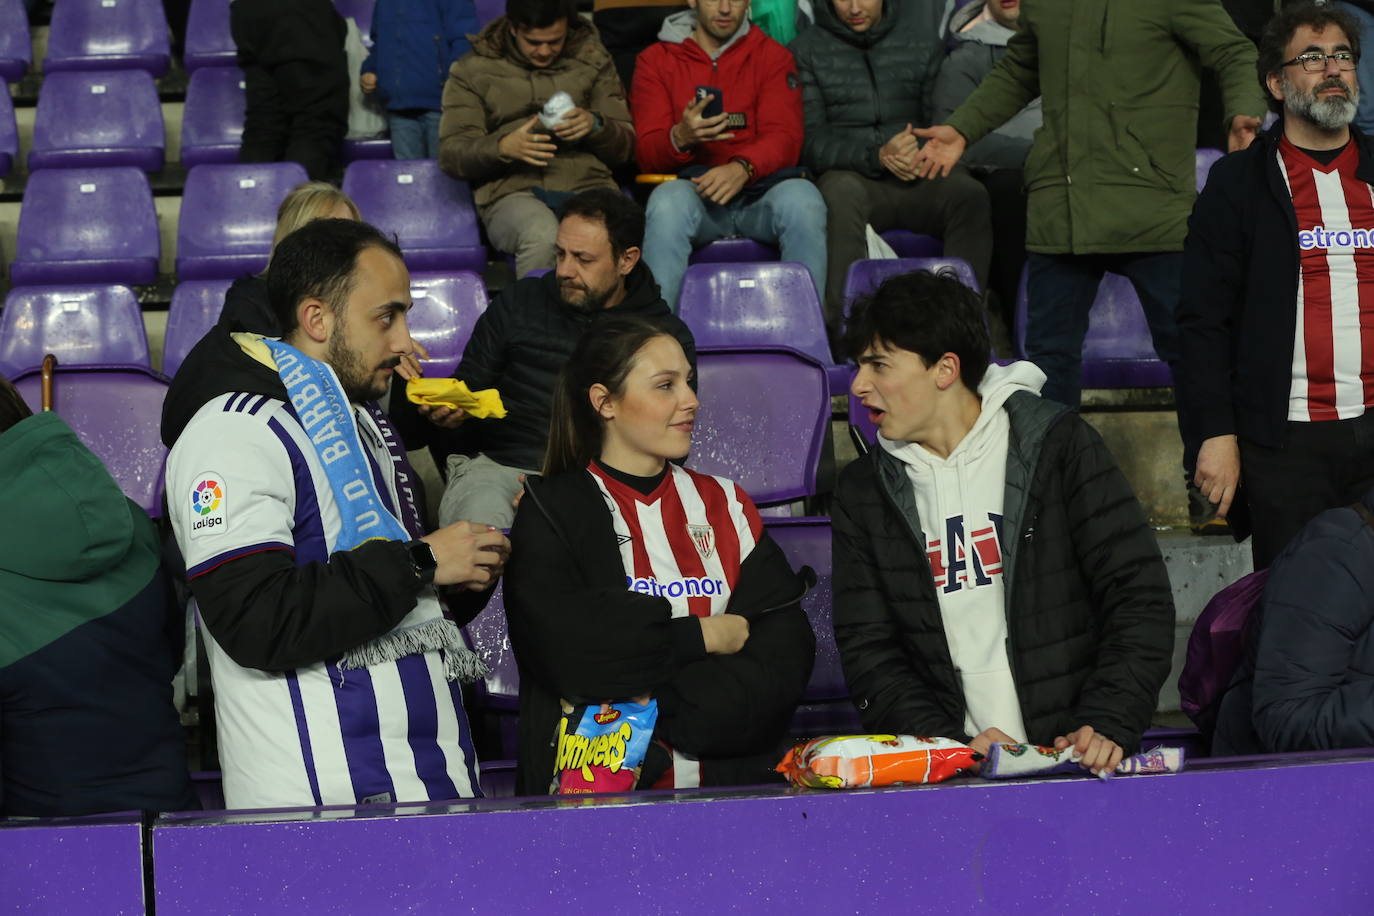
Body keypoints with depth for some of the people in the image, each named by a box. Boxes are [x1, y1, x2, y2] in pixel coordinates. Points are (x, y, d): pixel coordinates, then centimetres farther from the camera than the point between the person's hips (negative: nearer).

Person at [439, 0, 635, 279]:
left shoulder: (593, 60, 17)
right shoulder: (473, 70, 12)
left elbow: (624, 147, 18)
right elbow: (451, 154, 7)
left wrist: (595, 125, -6)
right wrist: (503, 147, -13)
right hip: (512, 190, -1)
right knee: (543, 237, -38)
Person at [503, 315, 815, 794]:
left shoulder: (724, 503, 18)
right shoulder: (550, 510, 7)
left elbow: (786, 651, 6)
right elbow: (564, 650, -11)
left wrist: (668, 707, -9)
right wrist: (702, 636, -3)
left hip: (730, 787, 2)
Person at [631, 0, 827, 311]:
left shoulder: (772, 55, 13)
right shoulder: (656, 60, 12)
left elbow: (785, 138, -1)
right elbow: (646, 153, 3)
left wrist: (742, 168, -24)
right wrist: (680, 139, -21)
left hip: (759, 189, 0)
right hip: (692, 188, 0)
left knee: (802, 198, -33)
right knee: (669, 200, -35)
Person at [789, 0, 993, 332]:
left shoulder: (921, 38, 15)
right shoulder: (808, 49, 8)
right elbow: (810, 143, -1)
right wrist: (877, 156, -18)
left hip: (919, 177, 2)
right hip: (850, 174, -2)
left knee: (968, 193, -30)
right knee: (842, 192, -37)